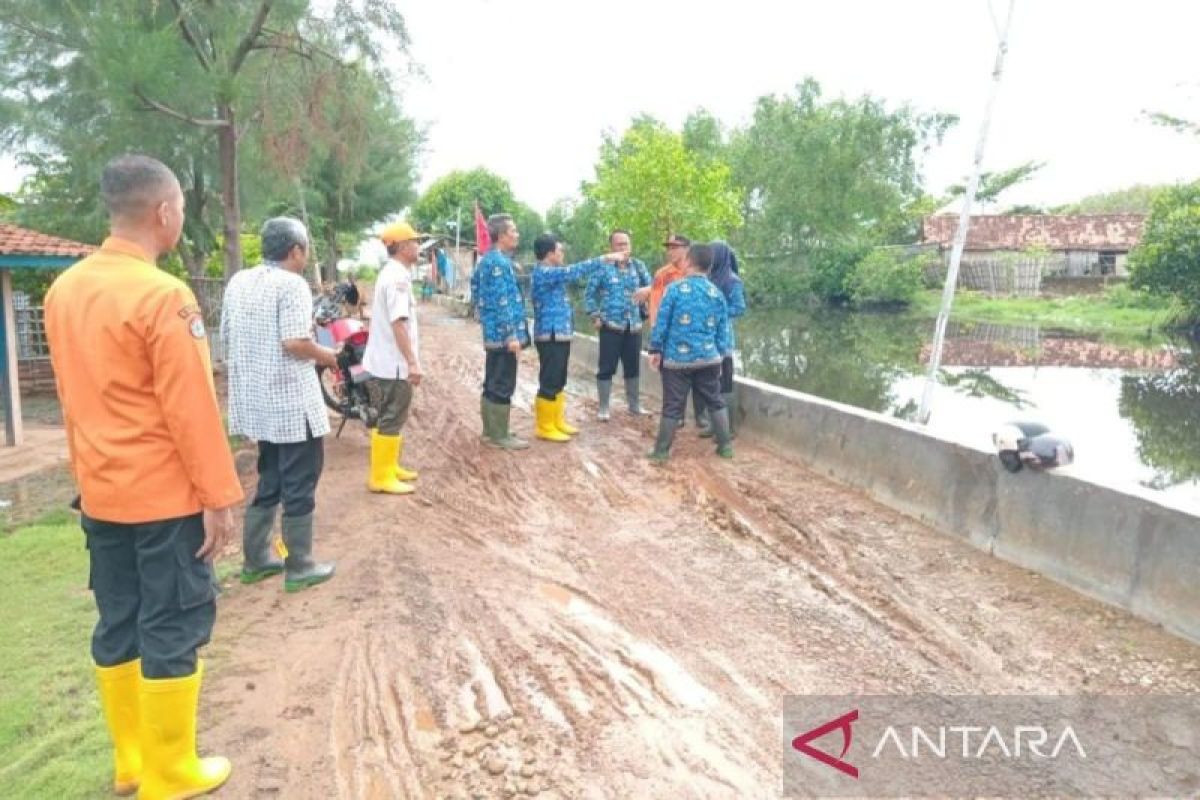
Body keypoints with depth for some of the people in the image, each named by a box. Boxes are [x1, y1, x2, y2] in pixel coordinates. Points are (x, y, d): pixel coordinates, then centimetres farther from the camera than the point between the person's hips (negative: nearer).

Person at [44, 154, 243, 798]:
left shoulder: (63, 289, 6)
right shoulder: (164, 296, -19)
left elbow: (73, 396, 12)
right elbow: (192, 409, -20)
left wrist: (87, 474, 20)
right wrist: (220, 495, -14)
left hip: (99, 493, 8)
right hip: (166, 494, -8)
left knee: (117, 625, 16)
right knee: (172, 631, 4)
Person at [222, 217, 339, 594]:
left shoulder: (238, 282, 10)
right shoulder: (292, 284, -14)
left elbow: (227, 340, 14)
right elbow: (294, 343, -23)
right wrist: (327, 356, -6)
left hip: (256, 399, 8)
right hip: (291, 401, -8)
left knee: (270, 481, 19)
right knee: (299, 485, 3)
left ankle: (255, 559, 26)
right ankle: (299, 567, 11)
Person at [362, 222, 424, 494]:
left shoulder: (392, 273, 14)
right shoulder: (397, 277, -18)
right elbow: (399, 323, -25)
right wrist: (412, 362, -25)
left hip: (387, 360, 10)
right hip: (394, 363, -10)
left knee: (390, 418, 17)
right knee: (391, 420, -3)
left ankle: (389, 468, 27)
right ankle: (382, 477, 4)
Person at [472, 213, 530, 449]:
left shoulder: (487, 260, 15)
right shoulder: (500, 262, -16)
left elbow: (475, 286, 24)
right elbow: (502, 303, -21)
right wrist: (512, 335, -22)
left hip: (493, 333, 10)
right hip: (503, 334, -10)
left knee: (492, 385, 14)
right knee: (503, 386, -3)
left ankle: (490, 431, 22)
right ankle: (500, 436, 4)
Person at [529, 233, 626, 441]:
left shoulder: (550, 273, 17)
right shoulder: (543, 273, -17)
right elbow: (574, 271, -23)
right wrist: (605, 259, -22)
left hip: (559, 334, 11)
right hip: (551, 336, -11)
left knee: (558, 383, 16)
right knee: (549, 384, -4)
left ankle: (556, 422, 25)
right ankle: (545, 427, 4)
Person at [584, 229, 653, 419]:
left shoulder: (638, 266, 8)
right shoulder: (603, 267, -4)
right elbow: (589, 294, 0)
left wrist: (647, 290, -10)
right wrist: (595, 316, -7)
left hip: (633, 326, 4)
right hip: (611, 325, -4)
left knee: (633, 367, 12)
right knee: (607, 368, -1)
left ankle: (634, 405, 26)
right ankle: (603, 408, 9)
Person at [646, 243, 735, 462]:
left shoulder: (675, 288, -6)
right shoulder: (717, 294, 5)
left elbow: (661, 322, -5)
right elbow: (722, 330, 8)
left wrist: (655, 349, 3)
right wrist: (720, 355, 17)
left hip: (677, 358, -3)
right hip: (708, 358, 3)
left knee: (672, 406, 4)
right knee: (715, 402, 16)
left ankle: (661, 451, 12)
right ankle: (725, 446, 21)